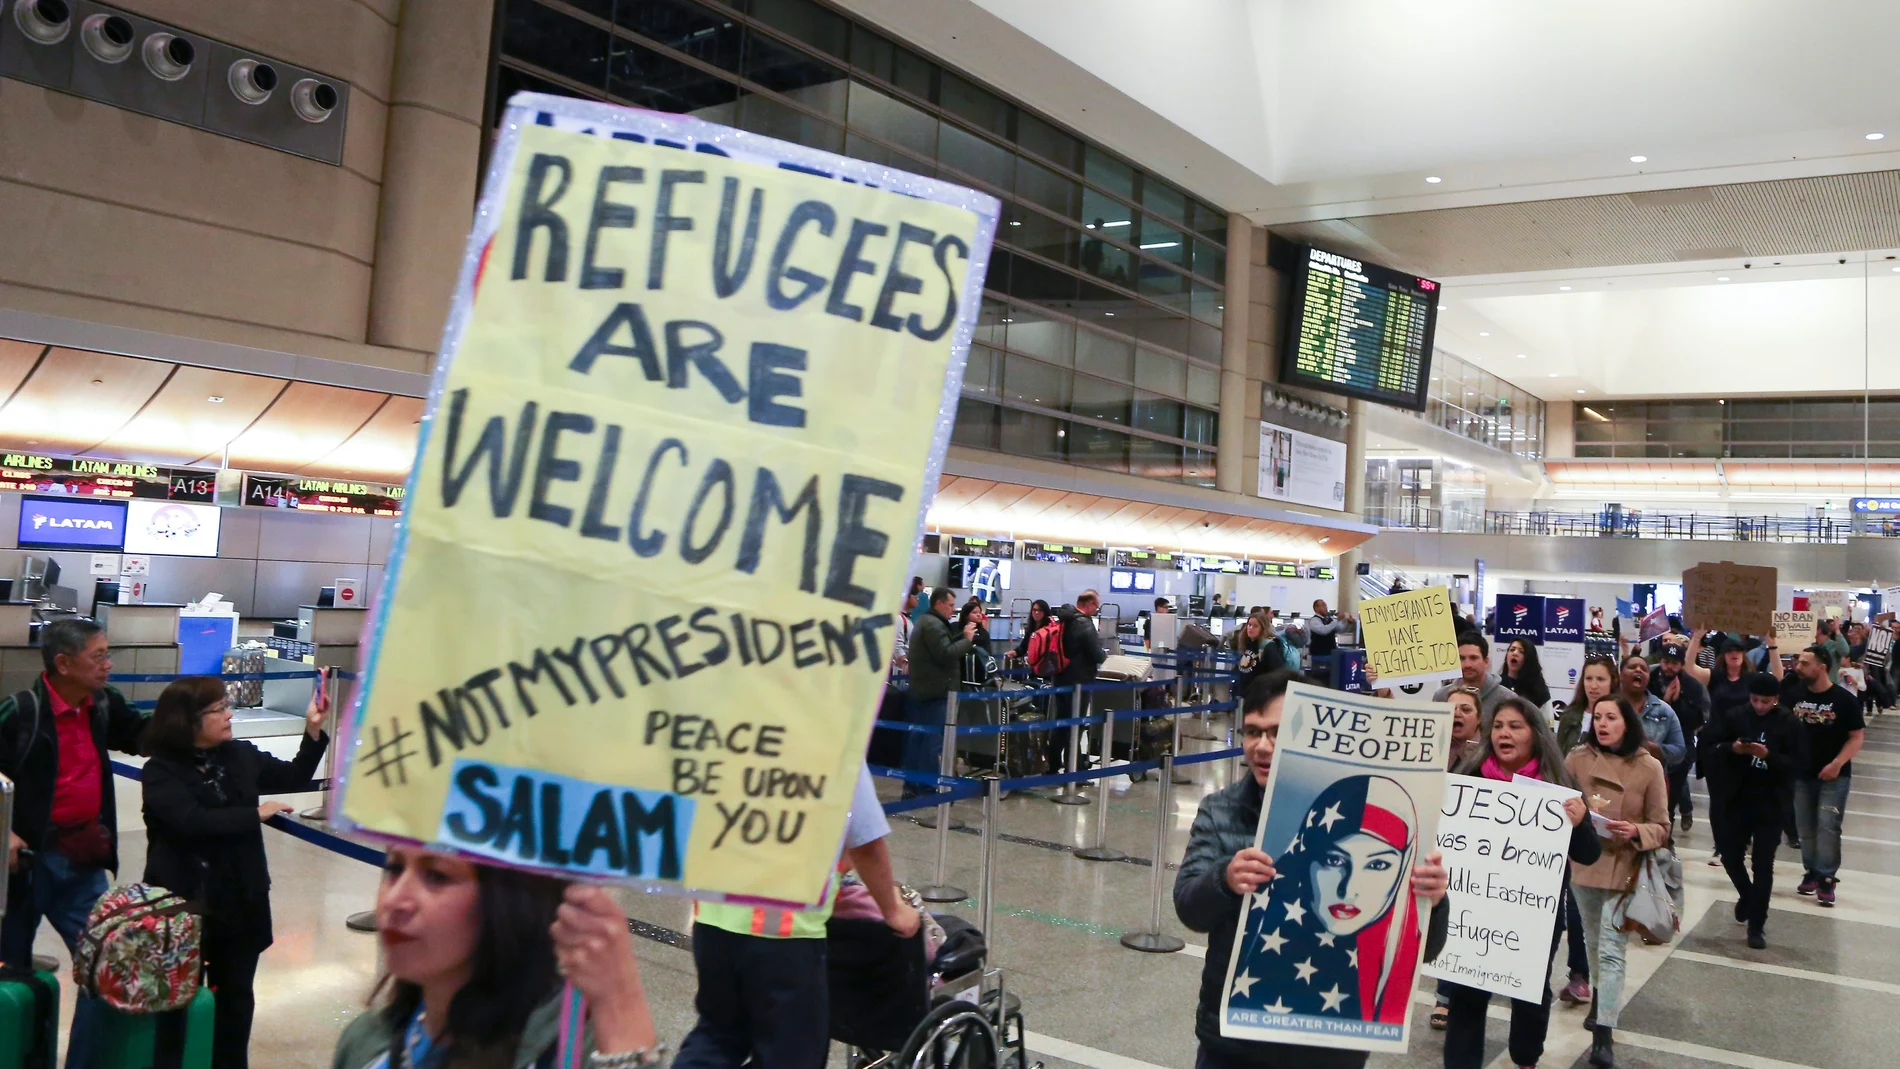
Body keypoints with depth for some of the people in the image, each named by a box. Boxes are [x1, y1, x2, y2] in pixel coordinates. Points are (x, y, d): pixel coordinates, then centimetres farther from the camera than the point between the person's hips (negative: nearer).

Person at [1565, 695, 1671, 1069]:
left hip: (1623, 869, -3)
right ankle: (1601, 997, 43)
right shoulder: (1578, 758, -4)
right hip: (1582, 864, 3)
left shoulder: (1649, 767, -9)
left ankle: (1603, 1034, -5)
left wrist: (1635, 832, -23)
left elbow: (1661, 827, -4)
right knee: (1593, 943, 19)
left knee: (1611, 951, -7)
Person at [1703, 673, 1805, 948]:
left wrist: (1769, 756, -25)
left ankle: (1756, 927, 11)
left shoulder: (1790, 724, -6)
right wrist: (1731, 748, -20)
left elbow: (1800, 764, -10)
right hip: (1736, 800, 2)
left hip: (1770, 804, -2)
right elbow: (1710, 749, 0)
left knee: (1763, 866, 2)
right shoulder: (1733, 716, -1)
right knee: (1730, 855, 9)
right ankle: (1746, 895, 41)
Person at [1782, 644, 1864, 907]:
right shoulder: (1794, 692, -1)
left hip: (1834, 775, -4)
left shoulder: (1844, 699, -11)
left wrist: (1837, 763, -17)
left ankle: (1826, 879, -2)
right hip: (1801, 773, 4)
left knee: (1828, 827, -8)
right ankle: (1811, 872, 23)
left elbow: (1857, 736, -7)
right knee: (1805, 827, 10)